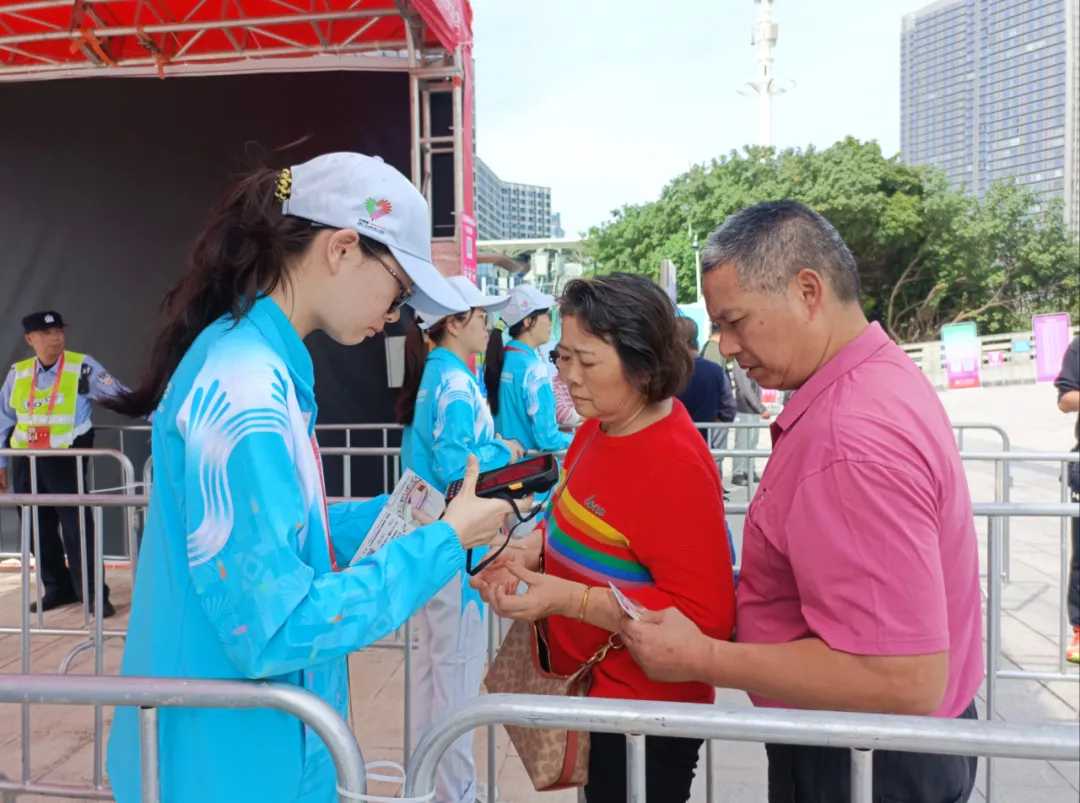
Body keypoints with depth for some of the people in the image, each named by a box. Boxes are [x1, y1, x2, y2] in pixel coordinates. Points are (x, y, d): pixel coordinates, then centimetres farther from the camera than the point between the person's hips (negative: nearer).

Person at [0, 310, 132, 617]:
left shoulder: (82, 367, -6)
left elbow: (119, 394, -11)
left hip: (66, 458, -5)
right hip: (26, 461, 5)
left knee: (76, 525, -4)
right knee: (38, 530, 12)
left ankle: (92, 592, 5)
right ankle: (58, 588, 27)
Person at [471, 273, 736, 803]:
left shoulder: (675, 464, -28)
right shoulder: (601, 426, -2)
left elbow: (705, 617, -27)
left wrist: (567, 599, -29)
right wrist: (529, 552, -7)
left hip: (641, 716, -8)